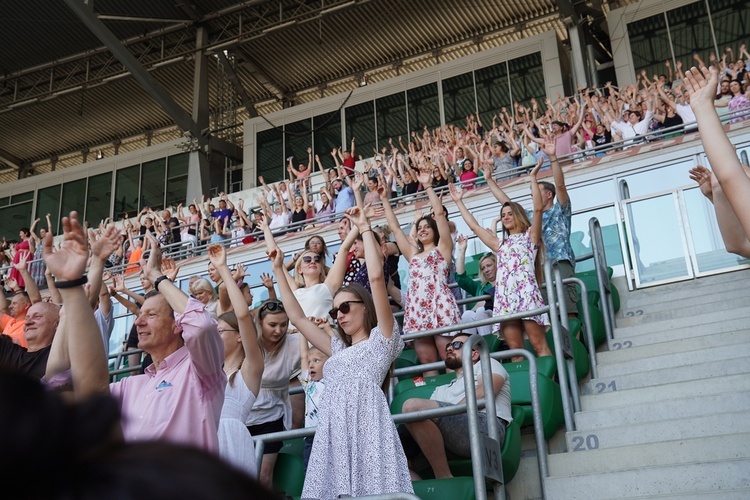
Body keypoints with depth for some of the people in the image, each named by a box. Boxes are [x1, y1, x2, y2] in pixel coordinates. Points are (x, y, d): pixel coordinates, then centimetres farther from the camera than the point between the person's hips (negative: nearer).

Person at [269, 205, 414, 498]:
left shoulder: (381, 338, 13)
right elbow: (297, 316, 33)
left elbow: (376, 277, 2)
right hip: (334, 429, 6)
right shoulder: (338, 349, 30)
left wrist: (365, 229, 6)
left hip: (366, 422, -6)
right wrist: (279, 270, 34)